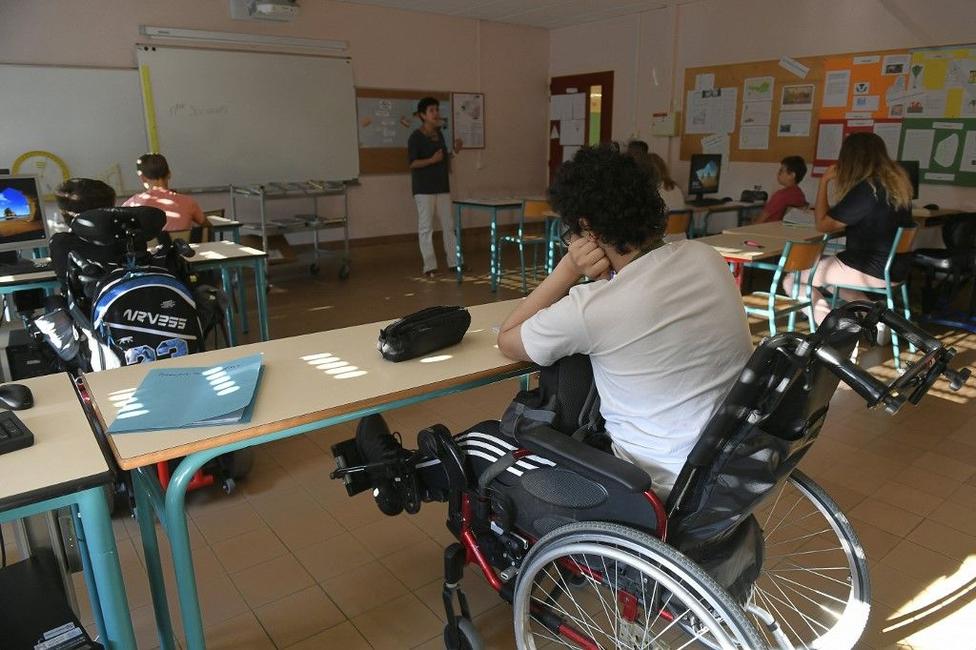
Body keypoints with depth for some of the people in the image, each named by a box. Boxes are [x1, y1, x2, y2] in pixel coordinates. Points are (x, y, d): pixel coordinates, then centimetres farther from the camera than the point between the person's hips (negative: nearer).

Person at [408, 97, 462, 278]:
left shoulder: (439, 134, 12)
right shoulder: (416, 137, -9)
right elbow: (412, 163, -13)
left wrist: (454, 150, 5)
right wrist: (432, 160, -23)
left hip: (443, 186, 7)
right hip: (424, 188, -7)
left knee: (449, 225, 8)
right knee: (426, 227, -2)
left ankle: (454, 261, 15)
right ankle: (429, 266, 3)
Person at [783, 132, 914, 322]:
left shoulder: (865, 189, -20)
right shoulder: (897, 181, 7)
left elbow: (822, 224, -14)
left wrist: (824, 181, -8)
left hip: (871, 269, -9)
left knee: (792, 280, 1)